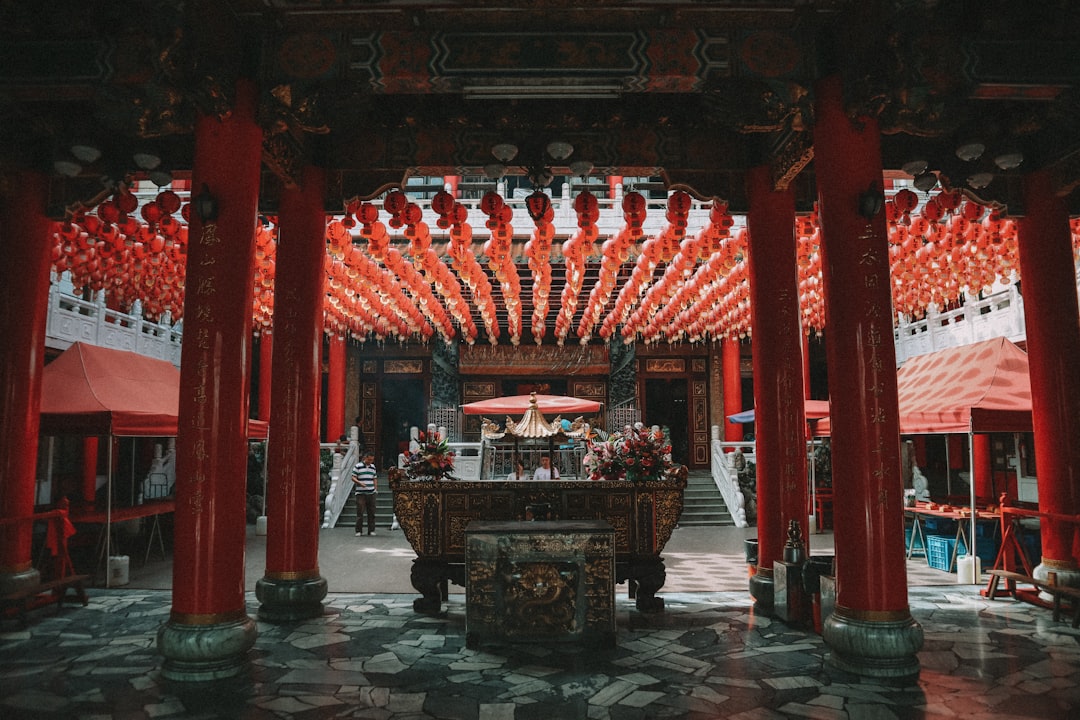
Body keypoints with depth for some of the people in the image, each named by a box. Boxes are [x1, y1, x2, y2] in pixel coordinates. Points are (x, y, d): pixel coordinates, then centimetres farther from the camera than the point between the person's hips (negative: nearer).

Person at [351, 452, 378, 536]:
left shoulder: (373, 467, 14)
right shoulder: (357, 466, -2)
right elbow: (353, 478, -3)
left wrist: (375, 488, 14)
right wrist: (360, 483, -19)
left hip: (371, 493, 5)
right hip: (360, 493, -4)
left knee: (371, 512, 4)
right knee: (360, 512, -5)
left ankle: (371, 530, 11)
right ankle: (359, 531, 2)